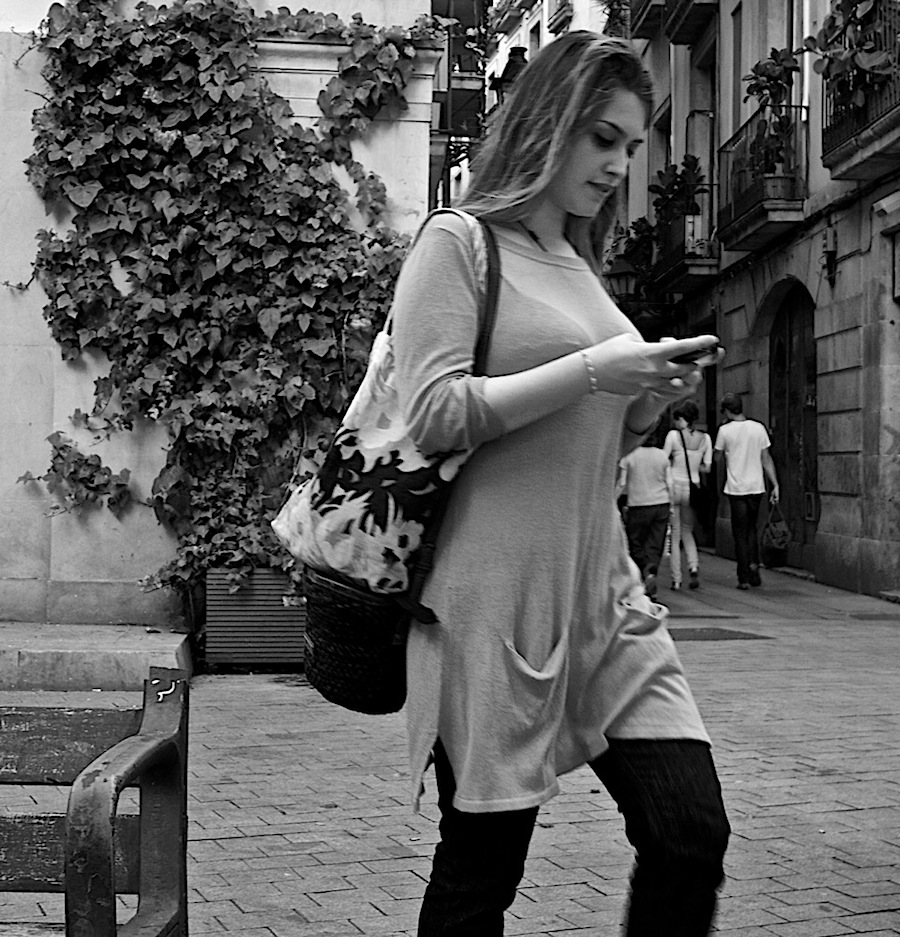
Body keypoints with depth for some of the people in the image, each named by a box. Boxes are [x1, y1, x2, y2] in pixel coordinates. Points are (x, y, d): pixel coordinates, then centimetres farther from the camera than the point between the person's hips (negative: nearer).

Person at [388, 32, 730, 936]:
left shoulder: (578, 265, 19)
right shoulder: (456, 243, -2)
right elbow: (433, 414, -14)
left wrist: (650, 399, 6)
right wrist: (591, 370, -17)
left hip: (600, 587, 7)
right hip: (495, 599, -7)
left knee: (693, 830, -2)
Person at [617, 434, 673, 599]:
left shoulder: (629, 456, -5)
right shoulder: (662, 455, 4)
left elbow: (622, 484, -3)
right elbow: (669, 484, 6)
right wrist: (670, 505, 14)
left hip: (638, 505, -3)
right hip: (661, 505, 3)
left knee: (636, 545, 8)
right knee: (655, 546, 6)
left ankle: (647, 570, -17)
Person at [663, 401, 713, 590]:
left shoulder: (673, 435, -8)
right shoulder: (705, 438, 2)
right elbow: (707, 468, 4)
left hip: (674, 485, -3)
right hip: (693, 487, 3)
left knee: (674, 534, 6)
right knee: (687, 532, 20)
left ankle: (676, 579, 4)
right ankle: (694, 566, -4)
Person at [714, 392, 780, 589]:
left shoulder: (725, 430, -7)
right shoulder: (758, 428, 2)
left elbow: (717, 456, 6)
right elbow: (766, 459, 3)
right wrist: (775, 485, 6)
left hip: (736, 488, -3)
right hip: (756, 486, 3)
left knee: (740, 534, 4)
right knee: (752, 529, 19)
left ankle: (744, 578, 3)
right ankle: (753, 564, 3)